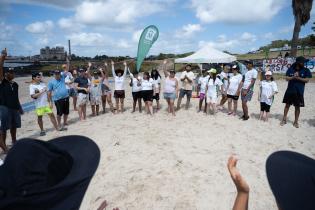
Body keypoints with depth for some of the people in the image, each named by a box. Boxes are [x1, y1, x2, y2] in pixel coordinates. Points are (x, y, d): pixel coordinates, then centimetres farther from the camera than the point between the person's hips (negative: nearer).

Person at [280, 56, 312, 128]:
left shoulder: (306, 70, -1)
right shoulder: (290, 69, 1)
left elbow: (307, 80, -7)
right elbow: (287, 78, -3)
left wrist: (298, 78, -16)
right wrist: (293, 77, -19)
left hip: (299, 92, 0)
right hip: (290, 91, 1)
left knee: (297, 107, 6)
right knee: (287, 105, 8)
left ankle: (296, 122, 19)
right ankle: (284, 119, 20)